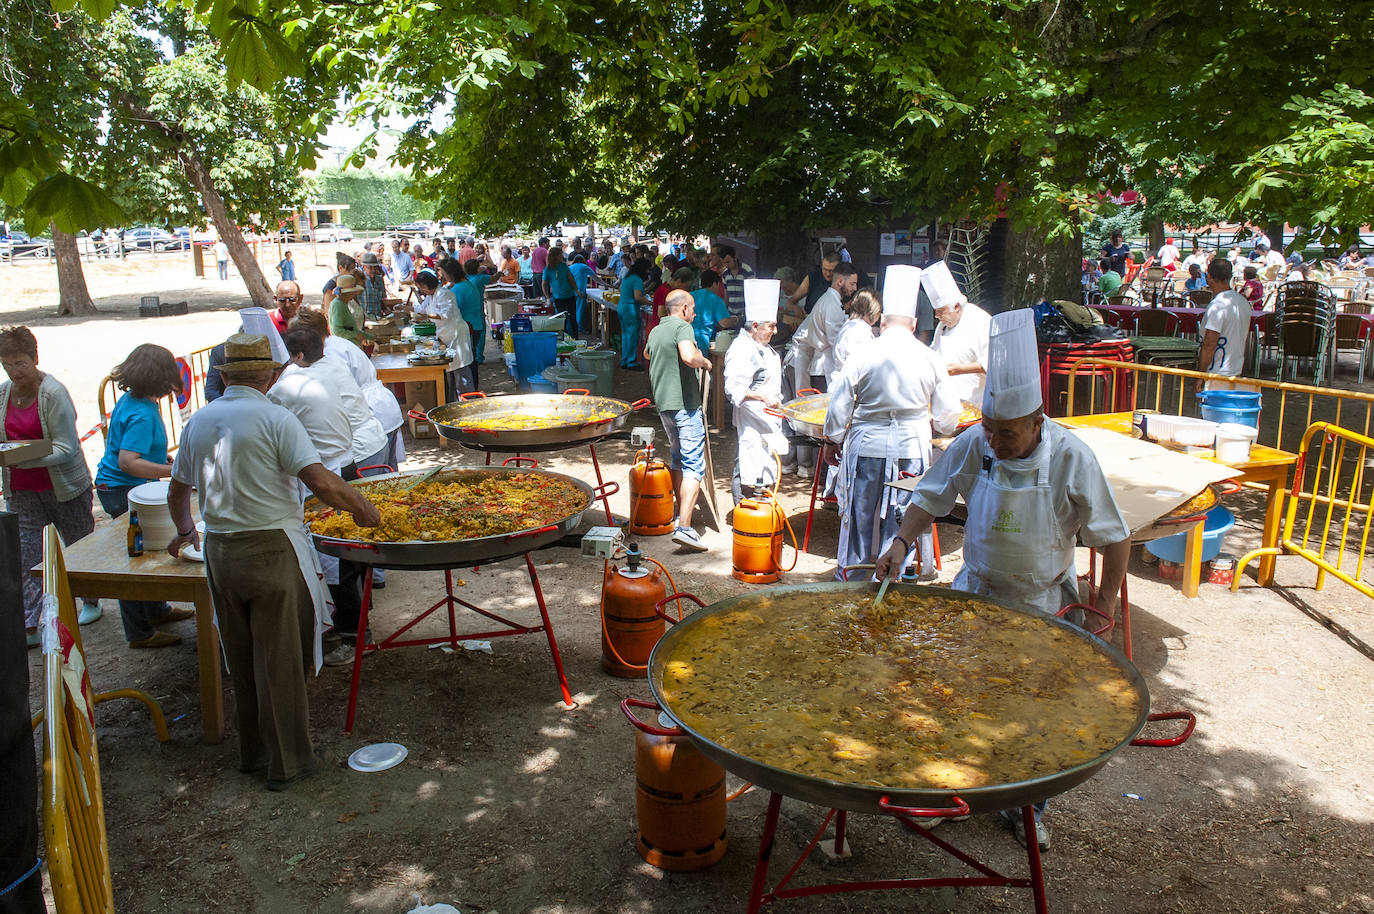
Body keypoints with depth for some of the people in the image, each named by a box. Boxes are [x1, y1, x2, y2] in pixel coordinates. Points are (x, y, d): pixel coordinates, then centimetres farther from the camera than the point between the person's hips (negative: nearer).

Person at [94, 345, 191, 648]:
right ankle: (140, 633, 11)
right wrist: (174, 471, -35)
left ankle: (156, 610, 40)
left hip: (117, 487, 11)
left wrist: (165, 459, 17)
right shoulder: (141, 414, -26)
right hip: (123, 492, -11)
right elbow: (128, 461, -34)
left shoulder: (131, 400, 5)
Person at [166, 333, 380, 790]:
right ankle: (288, 761, 14)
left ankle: (253, 751, 32)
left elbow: (177, 489, 20)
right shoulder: (274, 418, -12)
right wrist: (362, 508, -8)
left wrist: (184, 531, 37)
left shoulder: (198, 421, 8)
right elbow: (321, 481, -22)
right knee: (280, 659, 4)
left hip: (219, 551, 6)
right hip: (272, 551, -6)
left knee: (242, 658, 18)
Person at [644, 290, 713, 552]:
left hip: (663, 404, 9)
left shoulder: (656, 331, 15)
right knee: (694, 465, -10)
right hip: (685, 404, -9)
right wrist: (704, 361, -10)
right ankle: (684, 527, -19)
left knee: (678, 458, 24)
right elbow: (689, 357, -29)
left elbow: (647, 354, 37)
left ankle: (682, 509, 36)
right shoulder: (682, 327, -10)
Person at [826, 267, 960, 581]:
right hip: (912, 447, 1)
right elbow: (948, 414, 7)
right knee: (905, 517, 9)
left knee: (861, 513, 10)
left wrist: (834, 438, 13)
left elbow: (839, 408, -3)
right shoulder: (929, 358, -1)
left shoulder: (863, 357, -7)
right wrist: (935, 425, 28)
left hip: (868, 446, -1)